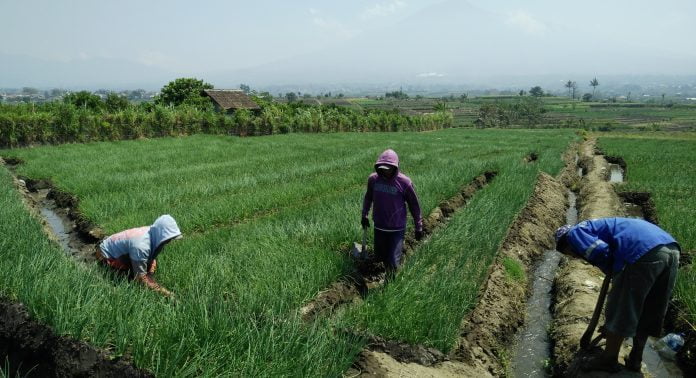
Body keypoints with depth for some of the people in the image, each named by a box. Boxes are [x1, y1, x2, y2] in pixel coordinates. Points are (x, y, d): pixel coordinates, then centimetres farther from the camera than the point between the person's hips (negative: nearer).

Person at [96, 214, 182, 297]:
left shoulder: (153, 234, -18)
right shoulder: (140, 245, -41)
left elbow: (152, 258, -1)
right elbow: (141, 276, -34)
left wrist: (151, 271, -18)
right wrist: (162, 291, -40)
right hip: (106, 254, -8)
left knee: (152, 264, 0)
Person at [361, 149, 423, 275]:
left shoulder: (404, 182, -15)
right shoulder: (373, 179, -5)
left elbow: (414, 205, -5)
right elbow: (368, 197, 15)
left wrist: (419, 227, 0)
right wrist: (364, 215, 17)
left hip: (397, 228, -4)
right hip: (379, 226, 4)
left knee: (393, 262, -4)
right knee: (380, 255, 14)